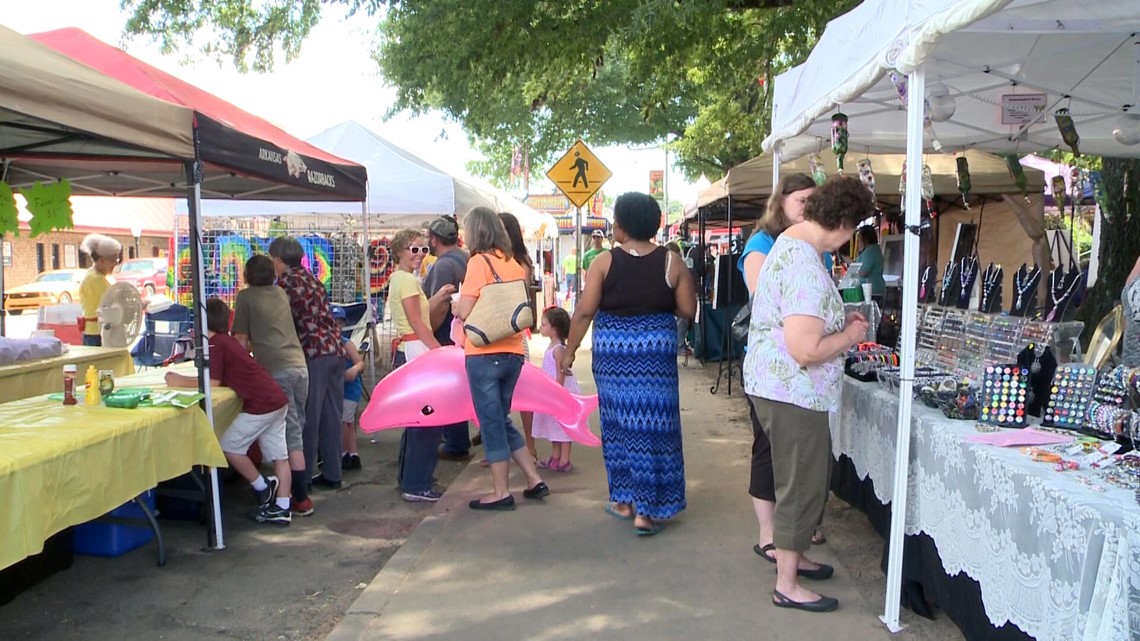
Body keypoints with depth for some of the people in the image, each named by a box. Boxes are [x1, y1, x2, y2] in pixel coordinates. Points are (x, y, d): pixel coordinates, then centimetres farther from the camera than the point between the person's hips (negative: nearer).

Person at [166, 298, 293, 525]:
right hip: (278, 400, 10)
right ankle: (282, 509, 13)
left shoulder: (215, 344, -8)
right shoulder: (227, 340, 20)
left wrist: (181, 383, -2)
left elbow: (212, 383, -11)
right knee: (279, 455, 9)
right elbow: (219, 379, 22)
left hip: (261, 405, -10)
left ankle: (262, 488, 13)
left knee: (228, 446, 3)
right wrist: (183, 378, 21)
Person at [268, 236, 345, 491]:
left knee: (308, 419, 1)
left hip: (313, 354, -8)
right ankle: (331, 474, 17)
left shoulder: (286, 282, -5)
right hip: (335, 349, 8)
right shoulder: (310, 278, 18)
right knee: (331, 417, 11)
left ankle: (304, 476, 8)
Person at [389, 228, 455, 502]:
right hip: (416, 351, -11)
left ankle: (408, 476, 27)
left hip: (407, 351, 11)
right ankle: (417, 486, -4)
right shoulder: (407, 279, -12)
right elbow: (417, 323, -17)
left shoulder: (399, 278, 18)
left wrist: (439, 296, 16)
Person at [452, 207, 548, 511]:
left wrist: (456, 306, 7)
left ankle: (501, 492, 12)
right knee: (502, 419, 19)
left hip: (484, 354, -6)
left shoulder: (478, 261, -9)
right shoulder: (514, 264, 9)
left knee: (491, 422, 4)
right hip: (513, 352, 6)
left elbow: (465, 312, -13)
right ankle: (534, 480, 20)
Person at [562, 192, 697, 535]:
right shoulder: (671, 262, -4)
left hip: (612, 351, 1)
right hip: (656, 350, 0)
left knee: (619, 421, 14)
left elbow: (584, 311, -7)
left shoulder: (605, 262, -6)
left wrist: (569, 351, 4)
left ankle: (624, 499, 24)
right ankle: (647, 509, 7)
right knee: (651, 424, 4)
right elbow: (688, 310, -2)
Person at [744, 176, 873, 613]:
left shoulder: (789, 241, 9)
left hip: (780, 385, 11)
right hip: (792, 392, -11)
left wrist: (840, 322, 12)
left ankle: (793, 556, 40)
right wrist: (850, 336, -12)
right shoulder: (807, 268, -25)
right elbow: (805, 350, -29)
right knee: (802, 485, 3)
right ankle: (787, 585, 17)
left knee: (813, 476, 23)